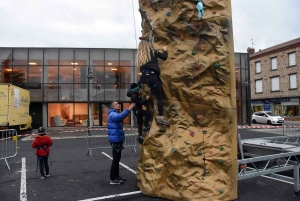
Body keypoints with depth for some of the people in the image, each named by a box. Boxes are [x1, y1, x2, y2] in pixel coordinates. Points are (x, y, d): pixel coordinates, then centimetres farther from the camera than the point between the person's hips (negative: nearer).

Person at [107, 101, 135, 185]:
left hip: (118, 139, 10)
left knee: (117, 159, 16)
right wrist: (129, 108, -41)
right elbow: (121, 116, -37)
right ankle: (113, 179, 2)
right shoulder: (112, 114, -16)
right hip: (115, 140, -10)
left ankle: (116, 176, 27)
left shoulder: (116, 114, 20)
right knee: (115, 159, -6)